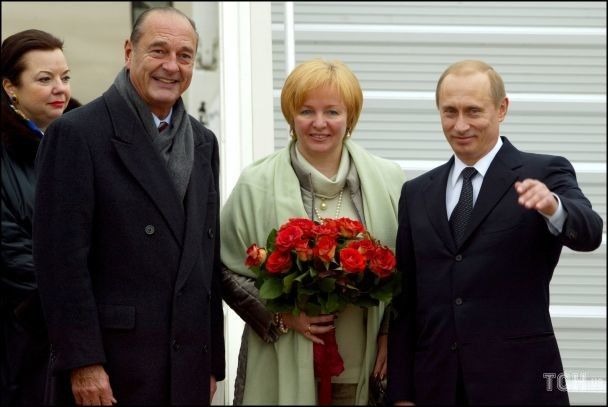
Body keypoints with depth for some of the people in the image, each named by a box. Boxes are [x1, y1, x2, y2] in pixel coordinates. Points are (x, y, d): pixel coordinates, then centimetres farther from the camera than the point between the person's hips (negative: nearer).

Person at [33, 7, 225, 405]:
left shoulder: (203, 142, 14)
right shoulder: (78, 133, -7)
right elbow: (60, 256, -11)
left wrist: (213, 364, 13)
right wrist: (82, 363, -16)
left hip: (188, 371, 6)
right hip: (109, 373, -6)